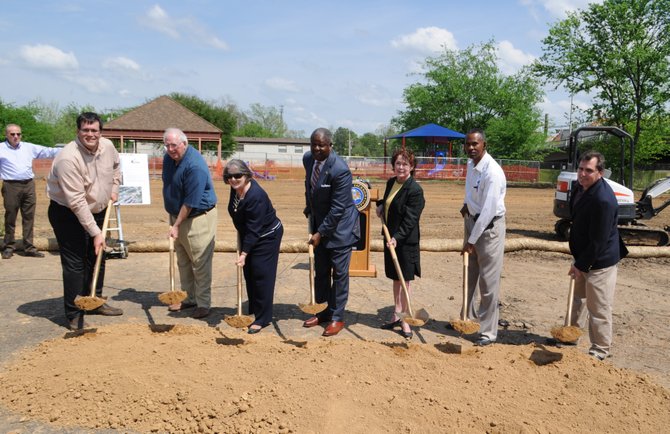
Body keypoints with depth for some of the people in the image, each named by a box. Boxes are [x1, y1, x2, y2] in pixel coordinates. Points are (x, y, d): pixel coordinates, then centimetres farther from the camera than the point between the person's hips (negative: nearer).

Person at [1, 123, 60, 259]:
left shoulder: (29, 147, 13)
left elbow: (47, 151, 13)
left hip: (29, 185, 3)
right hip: (11, 186, -3)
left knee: (29, 218, 6)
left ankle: (29, 247, 12)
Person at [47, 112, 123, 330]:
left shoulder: (107, 146, -8)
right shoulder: (68, 158, -29)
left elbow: (116, 165, 20)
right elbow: (77, 202, -30)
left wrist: (114, 186, 5)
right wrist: (95, 232, -30)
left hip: (97, 211, 8)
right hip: (67, 214, -7)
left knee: (97, 259, 17)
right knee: (75, 264, -6)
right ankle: (74, 316, 4)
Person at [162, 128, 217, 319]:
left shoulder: (195, 166, -25)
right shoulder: (168, 158, 3)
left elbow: (191, 202, -24)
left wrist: (177, 225, -20)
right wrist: (173, 222, 16)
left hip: (197, 218, -9)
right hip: (177, 215, 9)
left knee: (200, 263, -2)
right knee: (183, 262, 15)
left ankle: (203, 303, 8)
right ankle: (189, 298, 27)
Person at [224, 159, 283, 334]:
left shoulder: (256, 196, -31)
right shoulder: (236, 189, -5)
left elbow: (253, 229, -28)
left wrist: (243, 254, -27)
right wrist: (240, 242, 15)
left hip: (267, 236, -9)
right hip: (249, 235, 9)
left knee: (261, 275, -7)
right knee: (249, 274, 13)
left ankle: (262, 319, 3)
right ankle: (253, 312, 26)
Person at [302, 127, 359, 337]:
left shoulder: (340, 170, -26)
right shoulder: (308, 159, -4)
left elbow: (338, 209, -24)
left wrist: (320, 233, -21)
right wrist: (309, 209, 12)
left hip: (340, 227, -7)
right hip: (319, 224, 7)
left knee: (339, 273, 2)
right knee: (320, 270, 15)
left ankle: (337, 317, 15)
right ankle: (326, 310, 30)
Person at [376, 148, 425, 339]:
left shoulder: (415, 190, -16)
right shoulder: (391, 182, 8)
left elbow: (410, 220, -21)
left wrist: (397, 237, -30)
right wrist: (380, 205, 7)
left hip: (406, 241, -8)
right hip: (391, 238, 8)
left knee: (405, 280, 1)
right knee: (396, 278, 16)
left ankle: (404, 320, 12)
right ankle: (397, 315, 28)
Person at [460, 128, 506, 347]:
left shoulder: (492, 172, -24)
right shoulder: (471, 163, 3)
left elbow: (488, 211, -25)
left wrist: (471, 240, -22)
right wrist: (466, 204, 9)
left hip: (489, 226, -8)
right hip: (472, 220, 9)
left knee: (488, 281, -3)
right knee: (470, 275, 18)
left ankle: (488, 332, 8)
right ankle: (468, 318, 34)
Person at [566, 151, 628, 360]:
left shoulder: (603, 200, -30)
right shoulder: (580, 186, -1)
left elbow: (598, 241, -27)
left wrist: (581, 265, -18)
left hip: (599, 260, -10)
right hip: (583, 255, 10)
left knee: (598, 307, 2)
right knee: (578, 297, 25)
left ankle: (600, 351, 18)